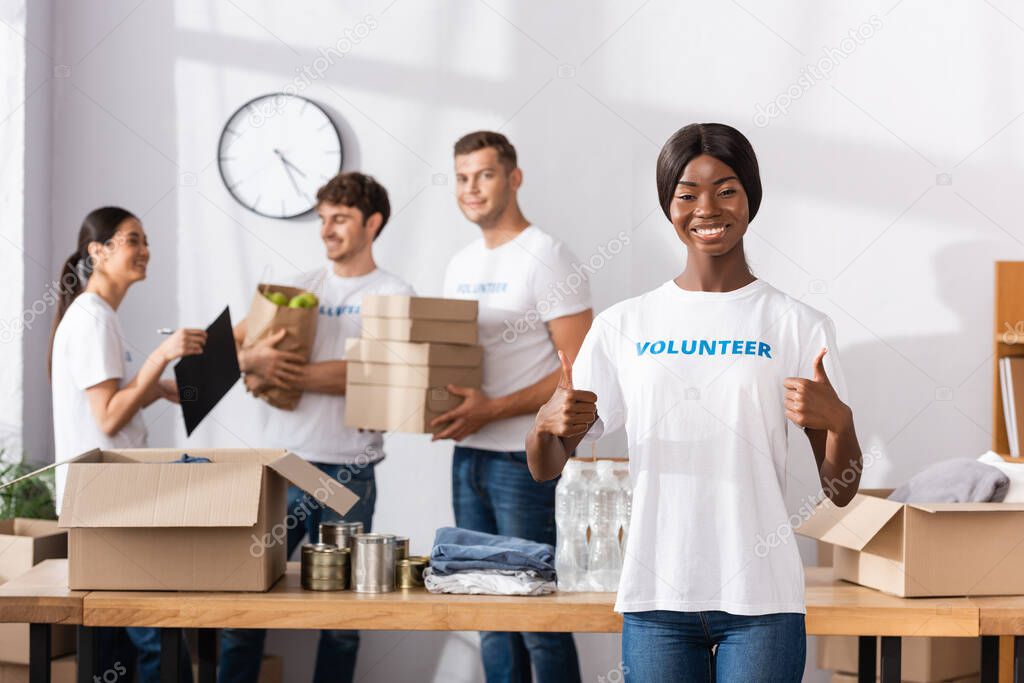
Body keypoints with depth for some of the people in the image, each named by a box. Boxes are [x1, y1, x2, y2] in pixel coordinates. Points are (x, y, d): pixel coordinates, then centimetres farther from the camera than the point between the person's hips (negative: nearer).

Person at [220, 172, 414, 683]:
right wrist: (253, 361, -13)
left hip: (347, 473, -3)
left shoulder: (393, 295, 1)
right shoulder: (298, 287, 13)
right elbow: (228, 344, 10)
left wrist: (288, 375, -16)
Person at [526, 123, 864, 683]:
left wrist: (838, 419, -19)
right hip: (655, 596, 1)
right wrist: (548, 423, -15)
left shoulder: (798, 324, 2)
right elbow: (544, 469, 8)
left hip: (761, 597, -1)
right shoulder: (623, 326, 6)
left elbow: (840, 490, 2)